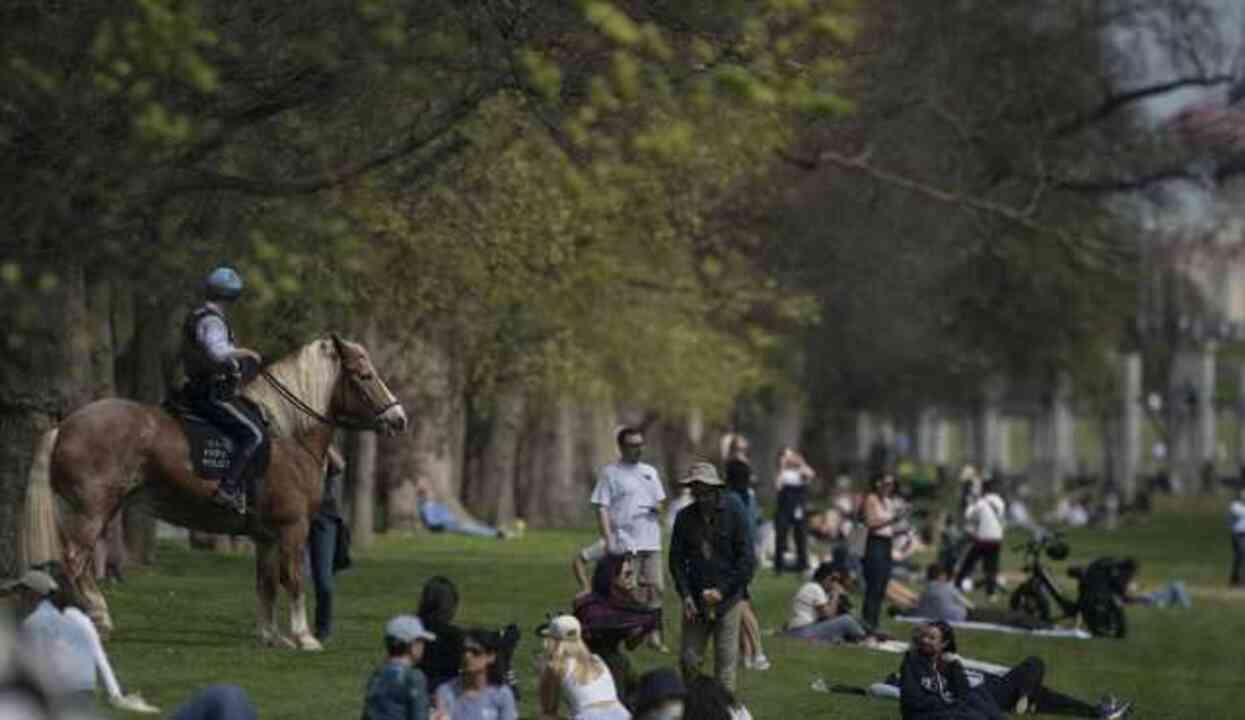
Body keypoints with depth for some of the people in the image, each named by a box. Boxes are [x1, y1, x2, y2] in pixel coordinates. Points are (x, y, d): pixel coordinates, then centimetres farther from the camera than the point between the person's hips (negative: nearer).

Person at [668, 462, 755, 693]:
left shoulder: (733, 513, -4)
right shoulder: (685, 518, 5)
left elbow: (747, 560, -5)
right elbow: (676, 560, 8)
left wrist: (722, 590, -11)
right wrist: (685, 595, -5)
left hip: (726, 600, -3)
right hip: (695, 602, 3)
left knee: (725, 664, -1)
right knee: (688, 661, 1)